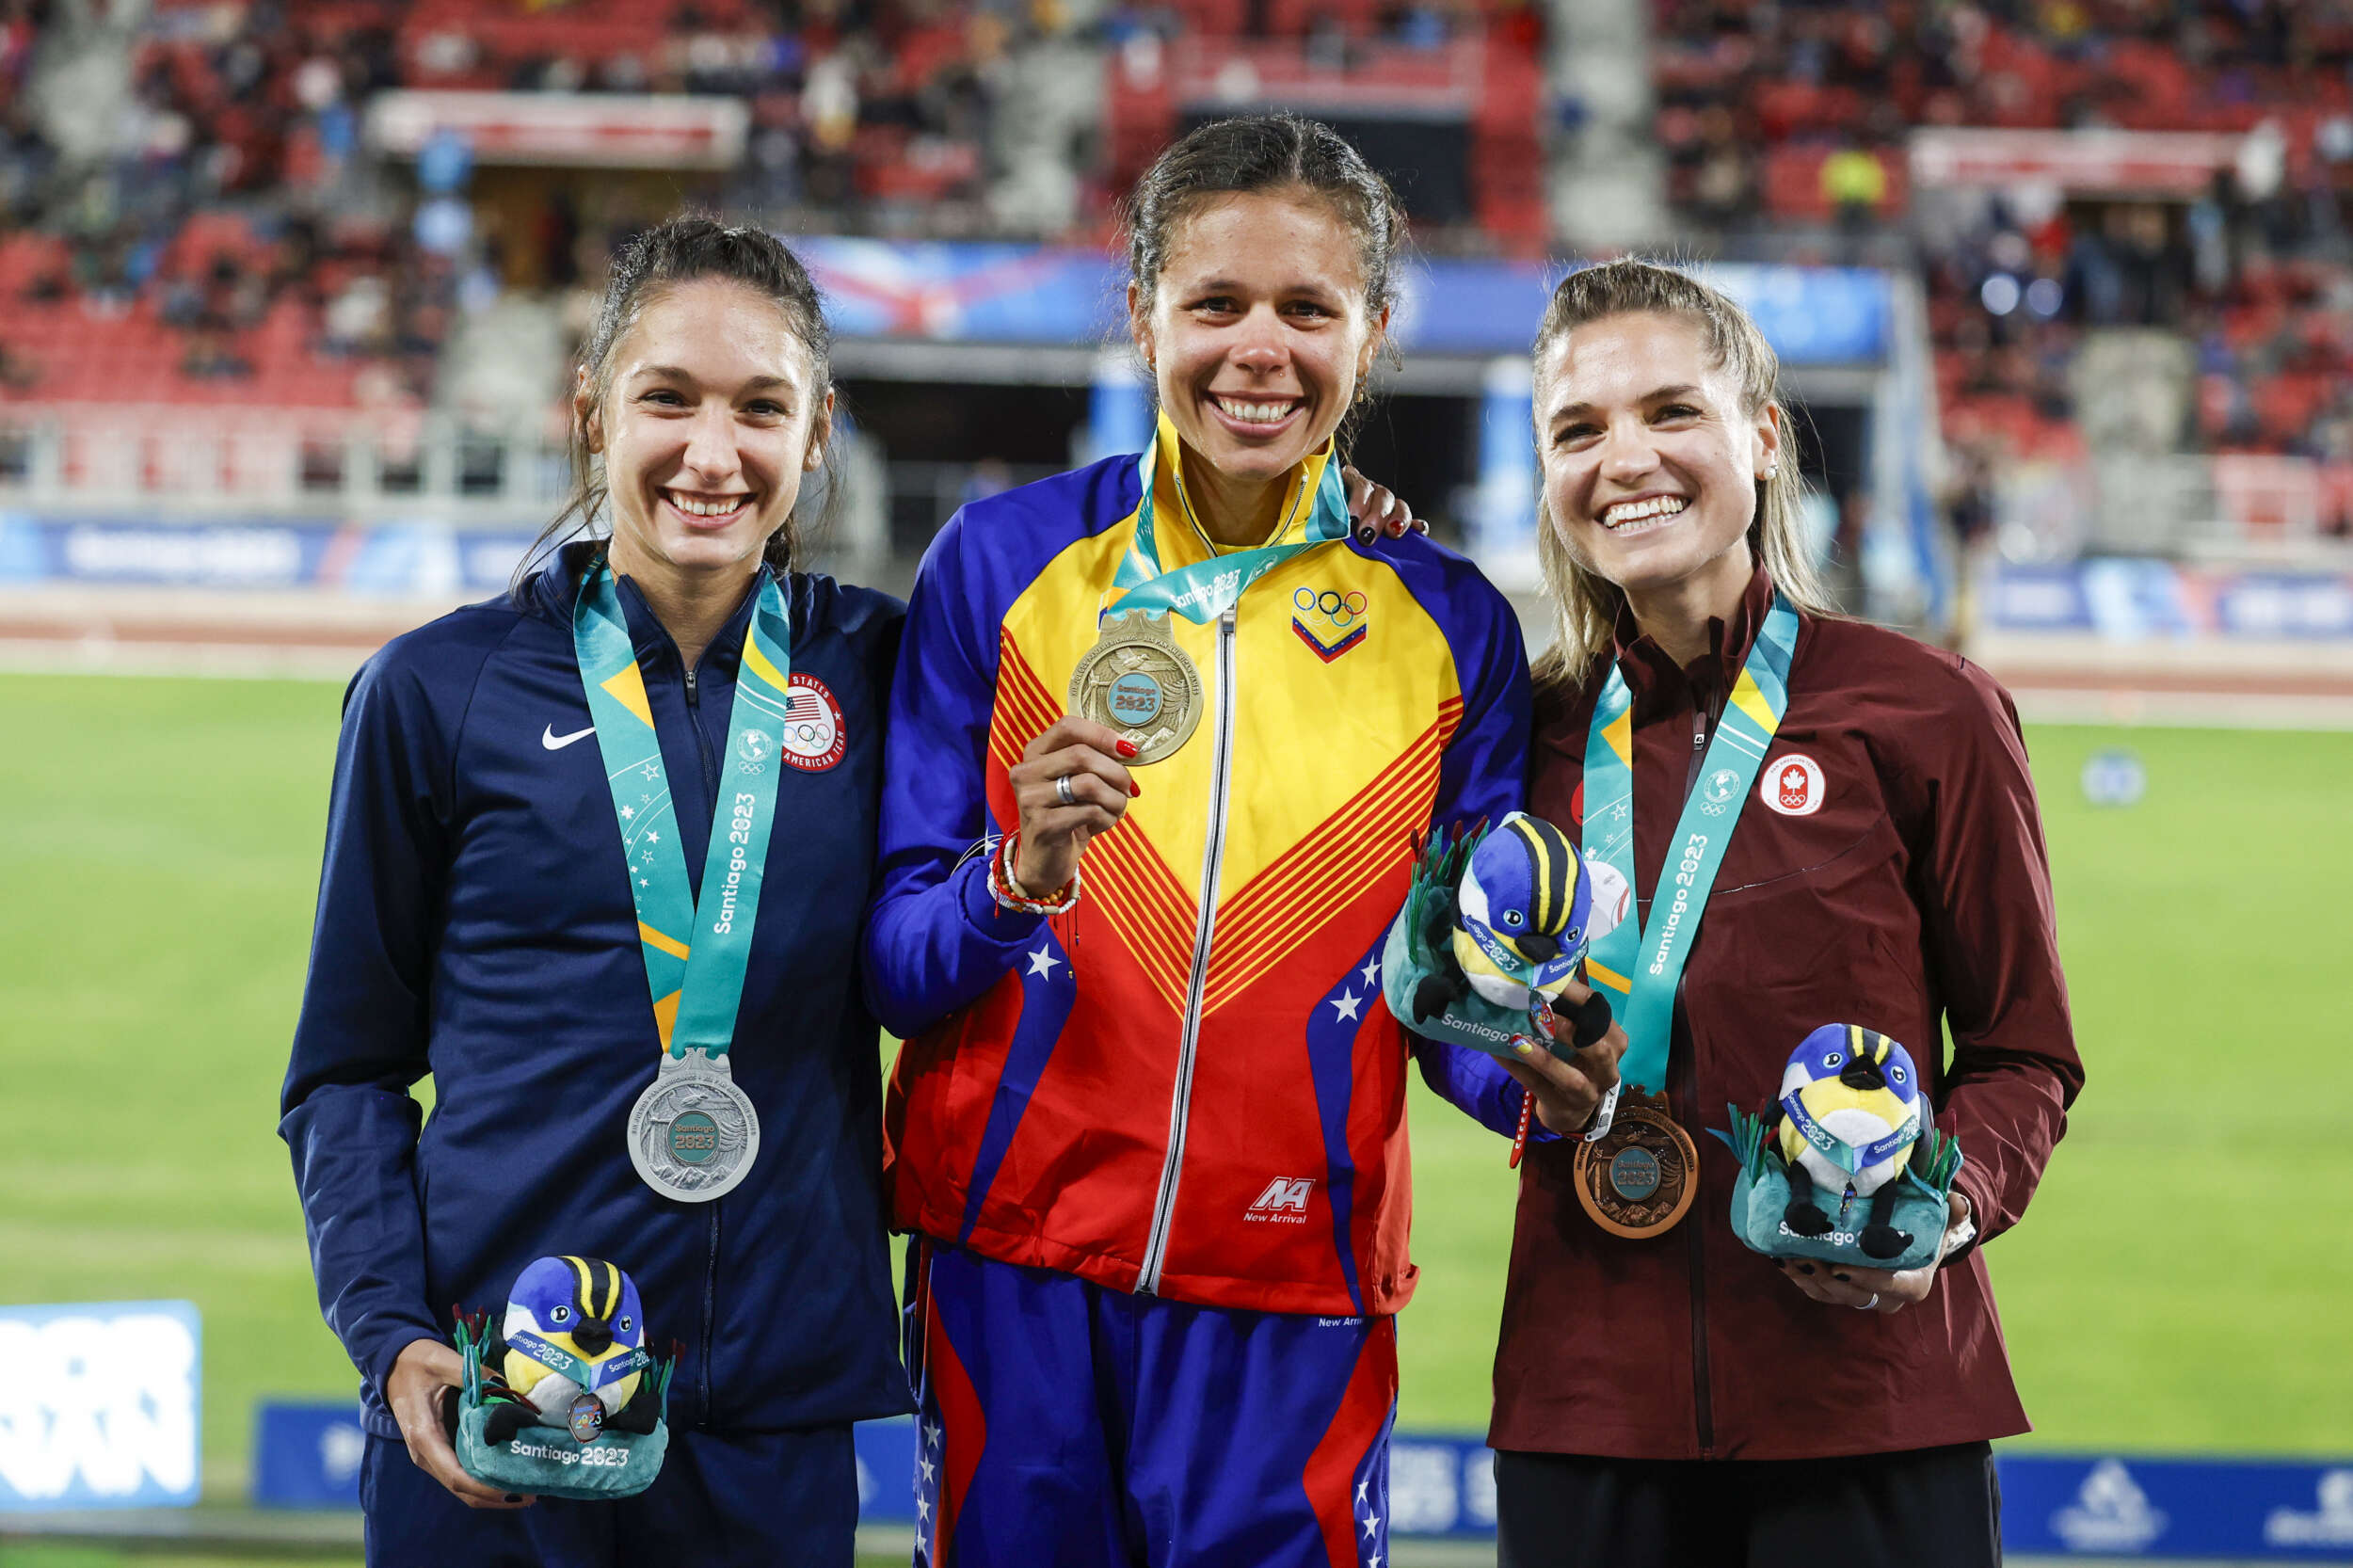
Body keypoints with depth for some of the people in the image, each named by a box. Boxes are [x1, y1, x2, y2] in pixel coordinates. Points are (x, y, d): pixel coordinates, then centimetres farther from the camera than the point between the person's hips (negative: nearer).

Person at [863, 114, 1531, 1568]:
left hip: (1291, 1304, 1)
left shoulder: (1449, 629, 4)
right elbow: (893, 964, -1)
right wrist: (1018, 885, -22)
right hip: (1014, 1283, 0)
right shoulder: (1002, 564, 0)